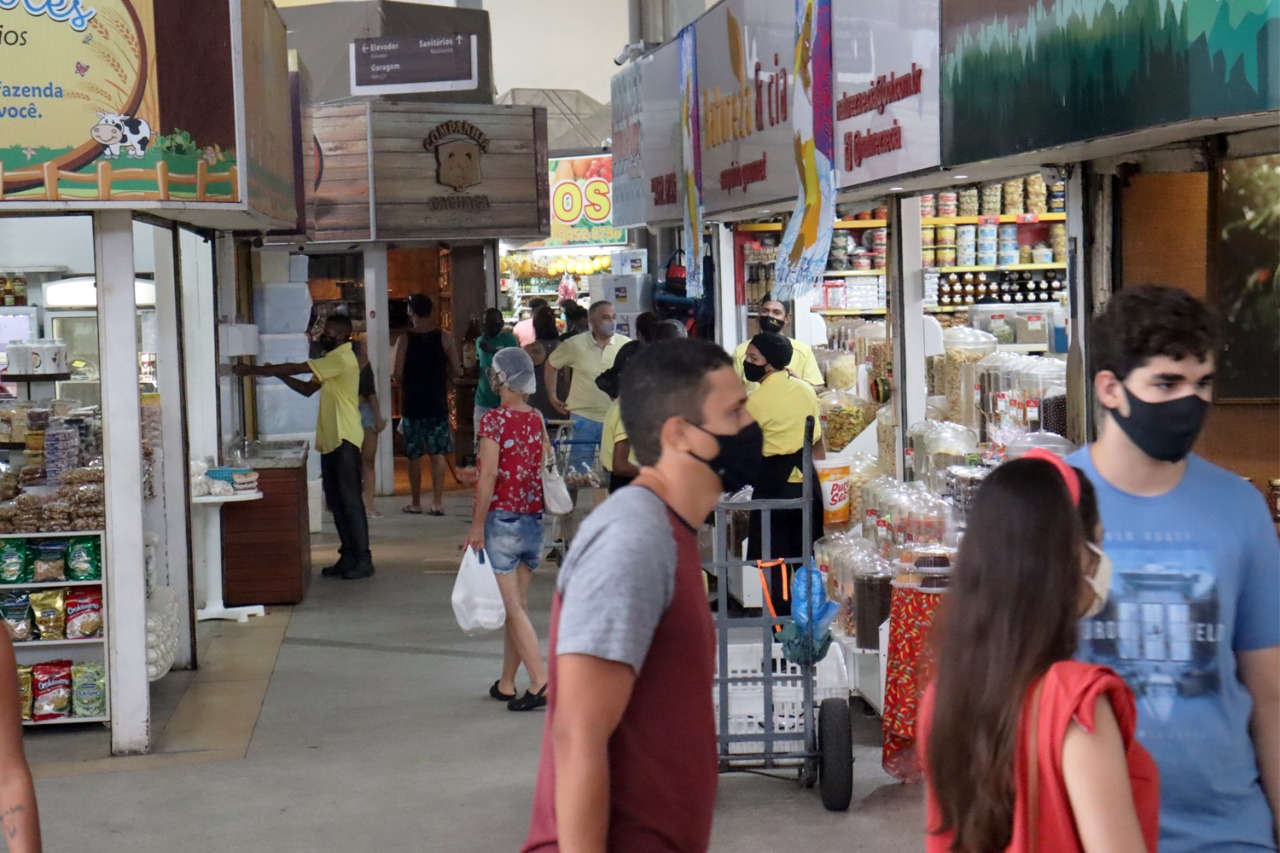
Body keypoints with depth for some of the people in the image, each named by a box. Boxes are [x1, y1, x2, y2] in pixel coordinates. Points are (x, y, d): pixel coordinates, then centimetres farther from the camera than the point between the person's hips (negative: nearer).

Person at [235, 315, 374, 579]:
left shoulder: (341, 358, -13)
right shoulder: (333, 360, 19)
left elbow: (295, 368, -15)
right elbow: (308, 388, 19)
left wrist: (254, 369, -10)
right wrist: (277, 374, 5)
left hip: (345, 440, -10)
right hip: (330, 440, 10)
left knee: (350, 501, -8)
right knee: (337, 503, 10)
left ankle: (363, 560, -6)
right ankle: (349, 557, 15)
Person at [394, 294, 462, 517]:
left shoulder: (404, 341, -7)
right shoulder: (445, 339, -4)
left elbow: (398, 375, -10)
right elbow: (456, 370, -4)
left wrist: (408, 385, 11)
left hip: (412, 404, -1)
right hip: (438, 403, 1)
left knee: (414, 455, 7)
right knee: (438, 454, 5)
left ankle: (415, 502, 13)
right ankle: (437, 502, 3)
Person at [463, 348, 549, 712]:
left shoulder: (494, 420, -12)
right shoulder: (537, 420, 6)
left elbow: (488, 476, -16)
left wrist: (477, 525, -12)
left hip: (502, 520, -6)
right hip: (533, 521, 6)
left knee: (514, 608, -4)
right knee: (517, 605, 13)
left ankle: (541, 683, -11)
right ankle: (506, 683, 22)